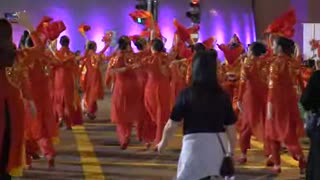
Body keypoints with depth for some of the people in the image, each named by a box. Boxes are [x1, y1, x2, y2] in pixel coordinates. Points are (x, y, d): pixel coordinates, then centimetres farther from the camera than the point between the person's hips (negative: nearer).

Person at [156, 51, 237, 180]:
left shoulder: (186, 94, -8)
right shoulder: (222, 95, 0)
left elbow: (171, 125, -4)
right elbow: (231, 128, 2)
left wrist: (163, 142, 14)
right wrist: (231, 151, 16)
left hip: (194, 144, -4)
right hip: (217, 146, 4)